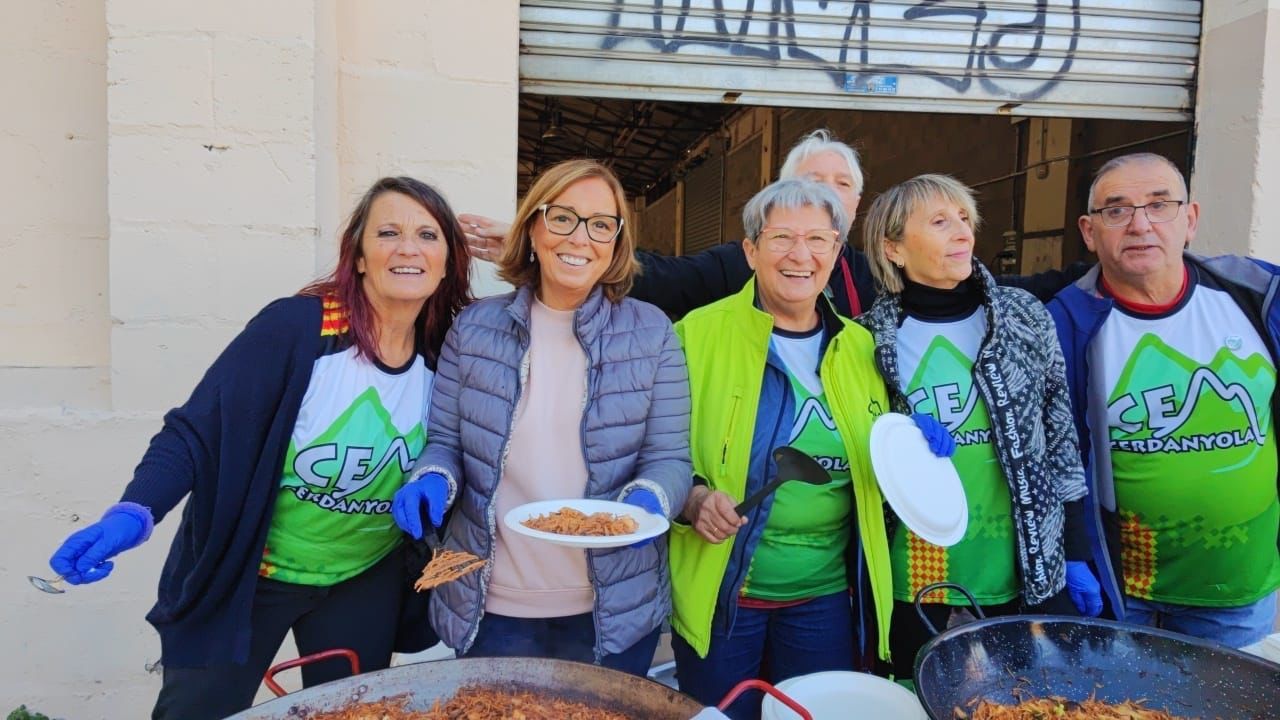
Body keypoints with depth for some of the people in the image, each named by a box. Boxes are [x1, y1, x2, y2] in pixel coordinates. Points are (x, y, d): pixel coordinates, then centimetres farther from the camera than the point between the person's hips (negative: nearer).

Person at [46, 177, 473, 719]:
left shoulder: (444, 354, -8)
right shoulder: (294, 327, -22)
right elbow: (194, 433, -21)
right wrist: (133, 514, -35)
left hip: (366, 583, 4)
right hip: (245, 578, -3)